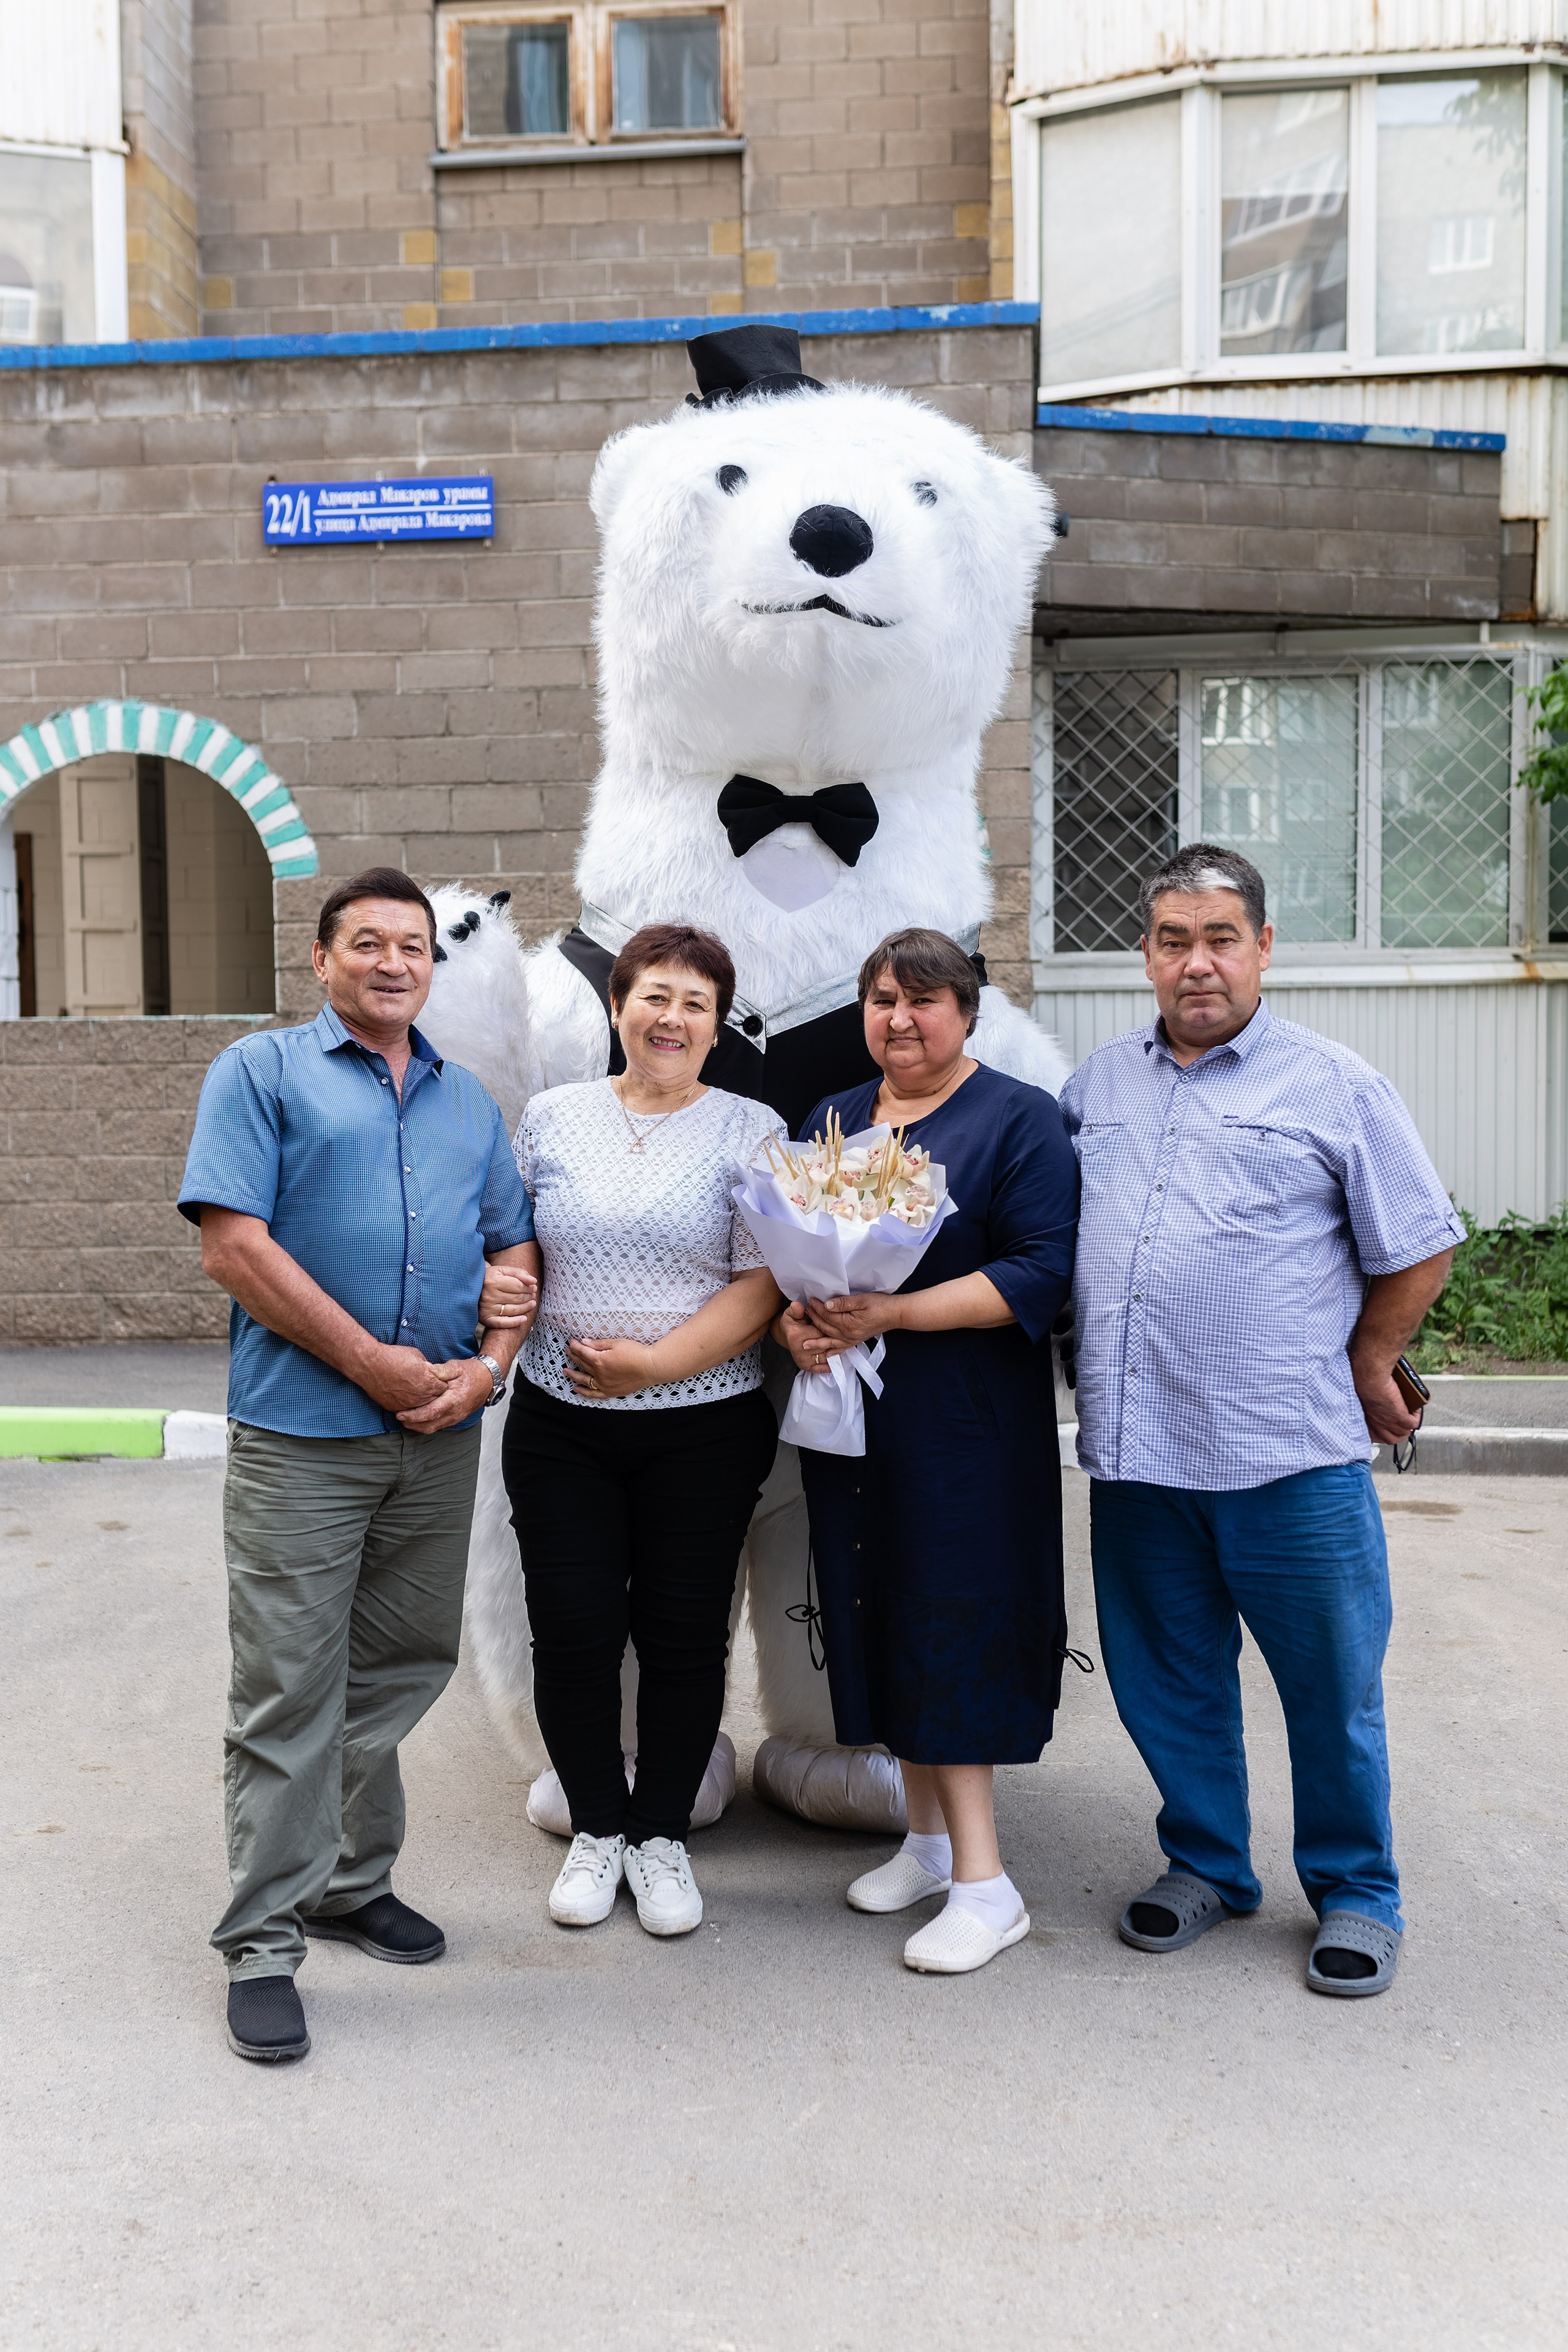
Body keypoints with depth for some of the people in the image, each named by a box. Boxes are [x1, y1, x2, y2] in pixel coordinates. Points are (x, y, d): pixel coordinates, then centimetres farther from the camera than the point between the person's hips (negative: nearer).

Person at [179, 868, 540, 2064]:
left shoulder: (468, 1100, 17)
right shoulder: (261, 1072, 0)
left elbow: (517, 1248, 14)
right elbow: (233, 1246, -10)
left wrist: (490, 1362, -5)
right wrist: (375, 1364, -13)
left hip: (442, 1436, 5)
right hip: (301, 1436, -5)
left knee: (401, 1673, 14)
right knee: (289, 1690, -1)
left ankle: (352, 1883, 32)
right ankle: (264, 1940, 12)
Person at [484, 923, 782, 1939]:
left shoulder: (751, 1132, -1)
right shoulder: (552, 1117, 7)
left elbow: (762, 1287, -7)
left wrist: (653, 1363, -16)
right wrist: (494, 1286, -7)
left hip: (703, 1427, -1)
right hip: (560, 1424, 2)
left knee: (684, 1633, 6)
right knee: (574, 1626, 3)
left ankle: (663, 1835, 27)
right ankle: (597, 1828, 26)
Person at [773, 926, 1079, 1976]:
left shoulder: (1020, 1119, -4)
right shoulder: (833, 1121, 15)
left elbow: (1039, 1274, -14)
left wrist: (890, 1313, -21)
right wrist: (793, 1319, -7)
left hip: (965, 1421, -6)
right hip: (850, 1415, 6)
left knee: (952, 1624, -5)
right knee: (885, 1618, 10)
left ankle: (982, 1880, 4)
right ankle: (929, 1838, 25)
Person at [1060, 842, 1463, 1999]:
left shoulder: (1335, 1085, -1)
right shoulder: (1096, 1086, 11)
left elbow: (1419, 1249, 4)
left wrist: (1366, 1369, 7)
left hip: (1292, 1456, -3)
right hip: (1134, 1451, 4)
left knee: (1333, 1688, 8)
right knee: (1168, 1683, 15)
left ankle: (1357, 1893, 28)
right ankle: (1204, 1864, 35)